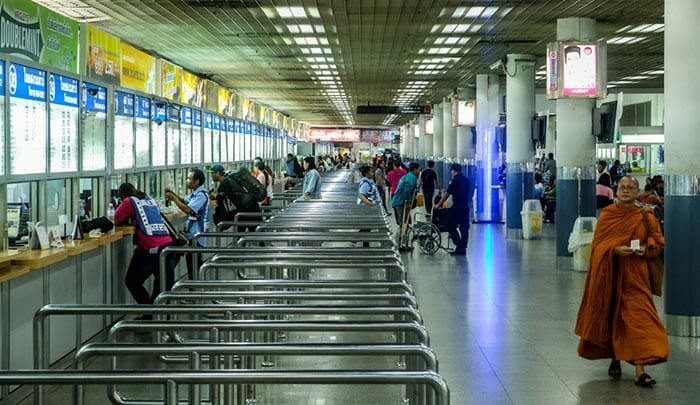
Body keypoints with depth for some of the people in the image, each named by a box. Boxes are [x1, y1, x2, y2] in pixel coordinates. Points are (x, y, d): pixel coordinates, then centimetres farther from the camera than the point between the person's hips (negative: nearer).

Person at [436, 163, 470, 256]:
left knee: (452, 227, -1)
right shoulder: (466, 180, 12)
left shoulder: (455, 180, -9)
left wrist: (438, 204, -2)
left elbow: (447, 193, -9)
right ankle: (463, 248, 10)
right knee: (464, 228, 8)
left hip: (457, 207, -7)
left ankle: (459, 247, -9)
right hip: (466, 207, 7)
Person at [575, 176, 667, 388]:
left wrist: (645, 249, -12)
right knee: (610, 315, 9)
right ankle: (615, 358, 30)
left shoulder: (646, 217, 2)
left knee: (639, 317, -10)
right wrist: (615, 249, -19)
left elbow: (658, 244, 8)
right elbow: (597, 244, -1)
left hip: (635, 275, -1)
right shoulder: (606, 215, 2)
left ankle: (640, 370, -12)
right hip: (610, 273, 1)